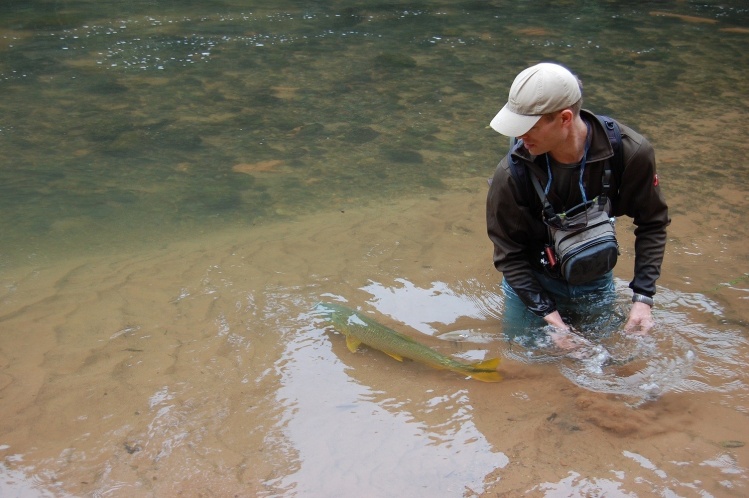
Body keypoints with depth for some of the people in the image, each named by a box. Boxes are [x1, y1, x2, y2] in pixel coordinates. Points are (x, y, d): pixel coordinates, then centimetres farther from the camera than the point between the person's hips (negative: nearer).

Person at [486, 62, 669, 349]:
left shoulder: (630, 153, -26)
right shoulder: (512, 174, -29)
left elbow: (652, 224, -11)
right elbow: (508, 254, -17)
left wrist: (643, 298, -17)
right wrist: (549, 316, -22)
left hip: (596, 282, 2)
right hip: (534, 283, -1)